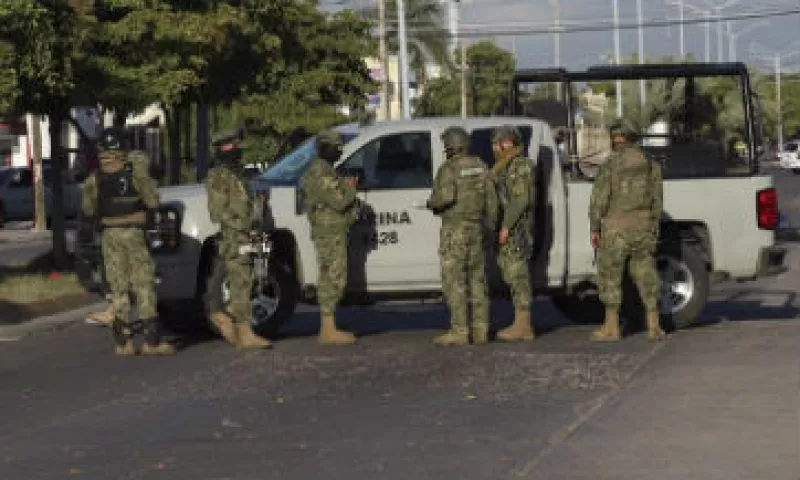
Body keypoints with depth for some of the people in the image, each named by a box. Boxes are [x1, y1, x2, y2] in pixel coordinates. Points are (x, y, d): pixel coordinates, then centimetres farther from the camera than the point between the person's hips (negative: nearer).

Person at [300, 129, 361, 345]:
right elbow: (339, 201, -22)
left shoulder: (323, 170, 19)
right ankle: (328, 331, -10)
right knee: (332, 279, -10)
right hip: (330, 233, -11)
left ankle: (328, 329, 14)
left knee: (331, 279, 11)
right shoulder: (321, 173, -16)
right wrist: (350, 186, -4)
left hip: (333, 232, 11)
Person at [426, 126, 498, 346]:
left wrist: (432, 203, -3)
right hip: (475, 228, 7)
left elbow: (446, 197, -23)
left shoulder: (449, 169, -12)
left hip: (455, 229, -7)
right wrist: (491, 224, 15)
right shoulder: (480, 166, 9)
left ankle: (459, 331, -7)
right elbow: (490, 197, 8)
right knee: (476, 279, 10)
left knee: (454, 281, -5)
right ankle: (480, 330, 10)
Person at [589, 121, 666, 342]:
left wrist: (594, 229, -6)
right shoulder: (651, 165, 6)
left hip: (616, 228, -4)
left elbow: (599, 199, -12)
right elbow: (657, 199, 9)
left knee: (610, 275, 4)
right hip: (643, 225, 5)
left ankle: (611, 328, 5)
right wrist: (654, 227, 16)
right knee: (645, 274, 11)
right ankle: (653, 325, 8)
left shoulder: (610, 165, -10)